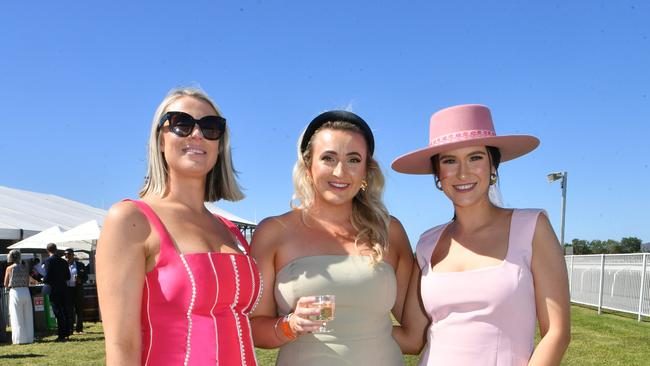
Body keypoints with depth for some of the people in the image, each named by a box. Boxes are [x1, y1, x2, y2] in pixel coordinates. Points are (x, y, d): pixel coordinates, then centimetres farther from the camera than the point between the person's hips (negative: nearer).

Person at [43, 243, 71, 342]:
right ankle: (66, 333, 17)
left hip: (54, 289, -5)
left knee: (58, 312, -3)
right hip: (63, 288, 6)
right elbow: (68, 276, 9)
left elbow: (48, 277, -16)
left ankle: (61, 335, -2)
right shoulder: (63, 261, 7)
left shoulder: (48, 261, -11)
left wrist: (43, 280, 5)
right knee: (64, 311, 12)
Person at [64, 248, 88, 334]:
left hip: (78, 290, 1)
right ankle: (69, 329, 3)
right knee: (69, 311, -1)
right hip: (67, 290, -1)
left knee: (79, 310, 5)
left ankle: (79, 329, 12)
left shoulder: (80, 265, 8)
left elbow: (86, 277, 8)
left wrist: (80, 280, -10)